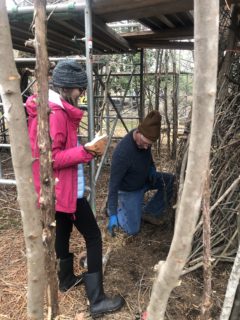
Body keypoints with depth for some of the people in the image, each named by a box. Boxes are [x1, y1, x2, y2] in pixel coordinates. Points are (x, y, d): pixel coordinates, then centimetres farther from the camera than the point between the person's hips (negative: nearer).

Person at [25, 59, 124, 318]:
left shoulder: (49, 108, 10)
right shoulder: (55, 113, -23)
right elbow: (51, 158, -26)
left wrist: (83, 151, 9)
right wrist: (85, 152, -24)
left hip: (58, 187, 11)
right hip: (65, 188, -11)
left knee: (62, 230, 23)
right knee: (93, 236, -1)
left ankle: (66, 278, 44)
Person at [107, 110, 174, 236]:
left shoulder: (144, 139, -18)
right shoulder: (123, 152, -39)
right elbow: (114, 183, -34)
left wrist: (152, 169, -9)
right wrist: (113, 215, -34)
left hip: (144, 179, 7)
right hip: (129, 190, -6)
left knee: (171, 181, -10)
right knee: (132, 230, -3)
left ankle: (149, 212, 6)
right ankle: (115, 207, 22)